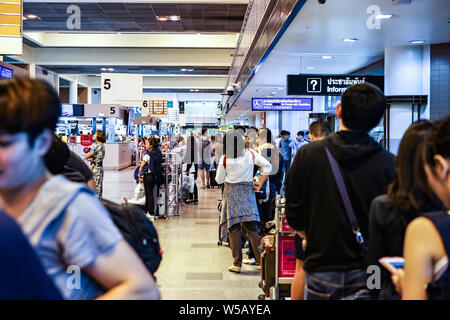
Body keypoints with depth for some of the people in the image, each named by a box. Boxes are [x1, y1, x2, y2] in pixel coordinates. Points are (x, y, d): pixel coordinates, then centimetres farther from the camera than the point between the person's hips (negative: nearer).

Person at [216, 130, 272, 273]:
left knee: (234, 229, 3)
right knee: (252, 228, 5)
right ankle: (261, 260, 3)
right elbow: (267, 166, 0)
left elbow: (219, 180, -1)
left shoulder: (225, 159, -8)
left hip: (231, 193, -2)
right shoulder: (250, 155, 0)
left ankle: (237, 264, 4)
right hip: (247, 191, 2)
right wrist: (260, 183, 6)